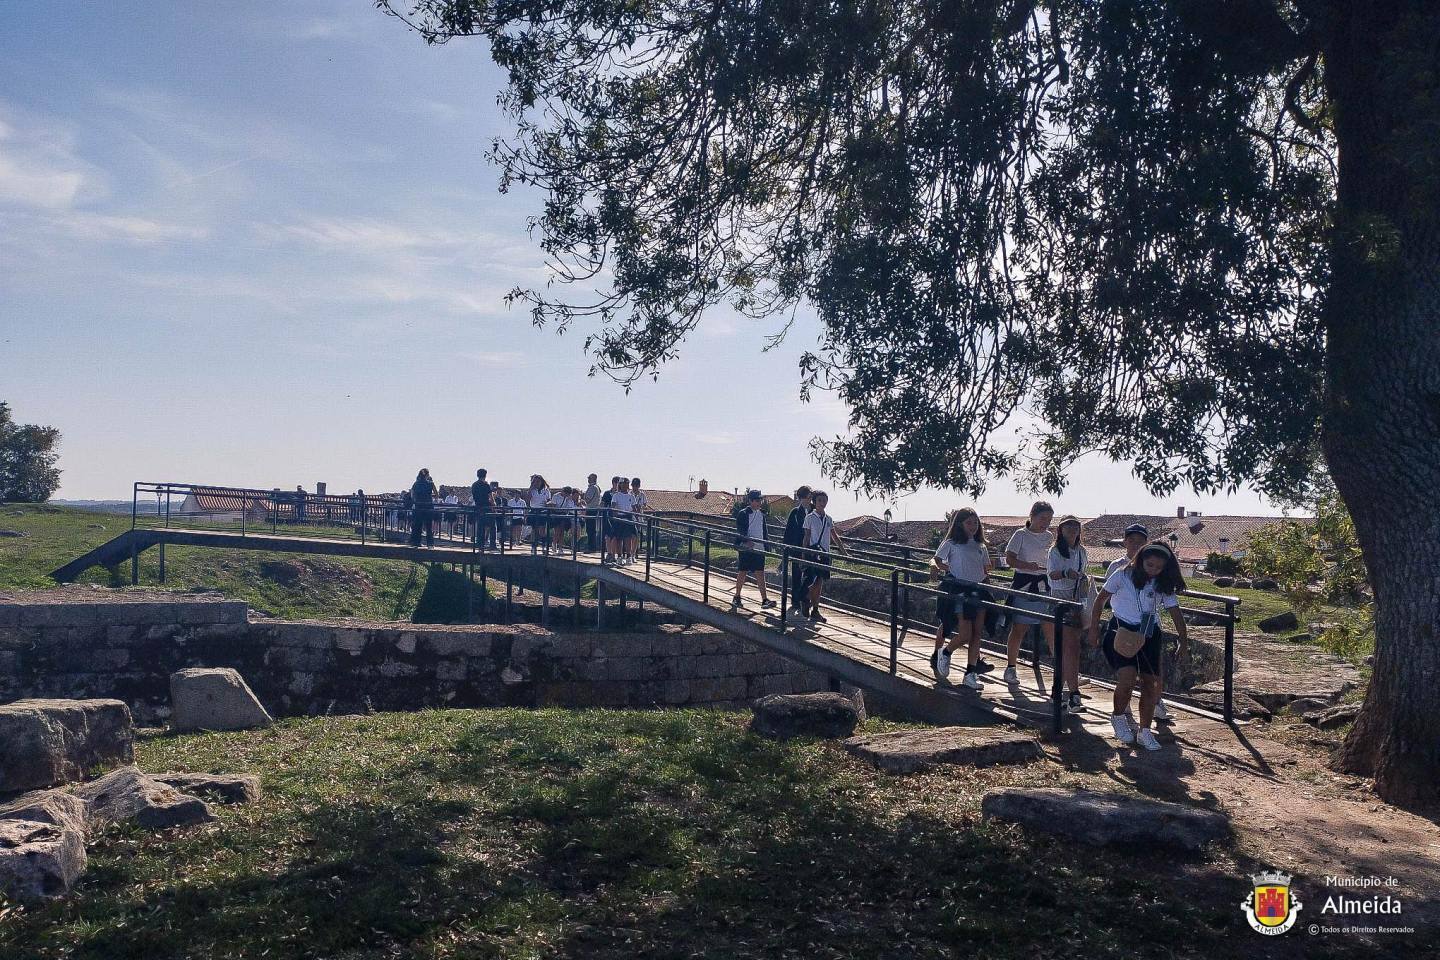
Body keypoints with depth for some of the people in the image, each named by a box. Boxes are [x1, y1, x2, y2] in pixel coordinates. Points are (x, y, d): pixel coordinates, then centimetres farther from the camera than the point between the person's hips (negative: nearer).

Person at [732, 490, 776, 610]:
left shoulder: (761, 514, 13)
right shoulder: (743, 514, -6)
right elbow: (740, 531, -15)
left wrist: (767, 543, 12)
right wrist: (747, 541, -29)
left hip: (759, 549, 5)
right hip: (746, 549, -5)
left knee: (760, 573, 3)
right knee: (742, 573, 3)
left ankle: (764, 599, 0)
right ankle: (737, 597, 15)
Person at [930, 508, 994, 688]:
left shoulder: (981, 547, 17)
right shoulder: (951, 544, 3)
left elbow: (986, 570, 25)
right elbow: (936, 559, 2)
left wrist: (985, 575, 8)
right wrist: (935, 565, -18)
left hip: (977, 591, 5)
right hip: (958, 591, -5)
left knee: (976, 634, 1)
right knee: (965, 634, -11)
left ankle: (971, 673, 8)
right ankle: (944, 653, 18)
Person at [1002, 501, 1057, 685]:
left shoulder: (1049, 537, 11)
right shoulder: (1021, 535, -5)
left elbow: (1052, 560, 20)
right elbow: (1010, 559, -11)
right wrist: (1027, 565, -25)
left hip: (1044, 585, 5)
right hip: (1024, 584, -4)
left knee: (1052, 630, 2)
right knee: (1018, 629, 1)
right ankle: (1011, 667, 12)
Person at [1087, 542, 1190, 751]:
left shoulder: (1163, 585, 3)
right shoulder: (1123, 575, -7)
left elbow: (1176, 613, 5)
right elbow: (1100, 599, 1)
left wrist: (1184, 643, 1)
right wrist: (1094, 629, 0)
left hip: (1149, 634, 4)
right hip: (1122, 631, -4)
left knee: (1152, 684, 2)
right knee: (1127, 679, -19)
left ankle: (1144, 732, 17)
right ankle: (1118, 717, 10)